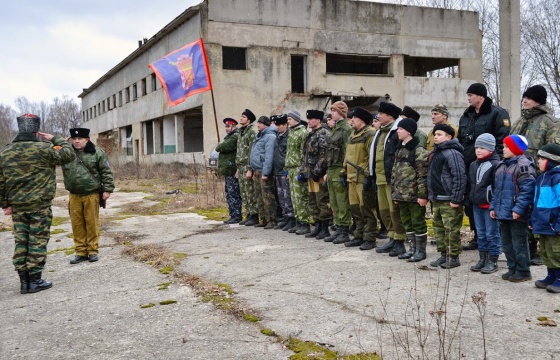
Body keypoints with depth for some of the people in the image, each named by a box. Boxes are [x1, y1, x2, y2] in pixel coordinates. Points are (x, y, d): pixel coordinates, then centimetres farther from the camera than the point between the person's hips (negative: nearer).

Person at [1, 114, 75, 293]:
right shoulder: (43, 149, -12)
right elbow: (69, 154, -5)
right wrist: (55, 139, 6)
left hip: (17, 206, 5)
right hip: (40, 205, -5)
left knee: (21, 242, 10)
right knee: (38, 242, 2)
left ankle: (24, 281, 14)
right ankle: (35, 281, 6)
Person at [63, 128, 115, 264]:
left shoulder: (96, 153, -1)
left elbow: (106, 172, 0)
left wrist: (107, 189, -6)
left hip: (92, 194, -3)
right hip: (74, 195, 3)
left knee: (92, 223, 2)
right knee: (77, 223, 7)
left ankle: (93, 251, 14)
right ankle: (80, 251, 17)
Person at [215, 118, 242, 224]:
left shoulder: (235, 137, -12)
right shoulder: (229, 137, 23)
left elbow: (223, 147, -19)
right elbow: (220, 148, 23)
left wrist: (219, 146, 1)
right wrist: (221, 146, 3)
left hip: (232, 171, -10)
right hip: (227, 171, 11)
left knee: (233, 194, -8)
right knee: (229, 194, 13)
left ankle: (236, 216, -4)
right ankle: (233, 215, 18)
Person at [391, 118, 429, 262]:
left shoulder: (419, 150, -13)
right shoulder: (400, 149, 13)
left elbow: (423, 175, -17)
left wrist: (422, 195, -19)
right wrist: (395, 191, 16)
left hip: (414, 194, -8)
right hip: (402, 194, 9)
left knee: (418, 223, 2)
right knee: (407, 222, 15)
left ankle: (421, 250, 13)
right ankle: (413, 248, 26)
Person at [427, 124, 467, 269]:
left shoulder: (452, 153, -14)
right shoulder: (435, 153, 16)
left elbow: (460, 177, -20)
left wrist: (456, 199, -21)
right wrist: (431, 195, 18)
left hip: (449, 201, -10)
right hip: (436, 199, 10)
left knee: (451, 229, -3)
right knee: (438, 227, 14)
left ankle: (453, 257, 6)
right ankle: (444, 254, 24)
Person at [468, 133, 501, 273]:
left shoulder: (495, 165, -12)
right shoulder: (473, 165, 12)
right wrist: (470, 199, 17)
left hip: (490, 205, -7)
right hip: (477, 205, 8)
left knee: (492, 234, 1)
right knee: (481, 233, 15)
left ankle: (493, 261, 10)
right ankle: (482, 259, 24)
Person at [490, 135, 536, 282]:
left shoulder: (524, 165, -13)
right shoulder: (501, 165, 14)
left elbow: (527, 190, -20)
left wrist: (518, 209, -24)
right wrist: (493, 206, 13)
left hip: (516, 214, -9)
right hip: (503, 212, 9)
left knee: (519, 243, 1)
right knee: (506, 243, 16)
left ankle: (523, 271, 11)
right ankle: (512, 269, 27)